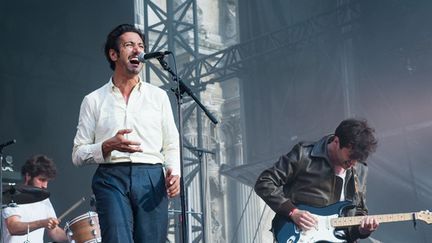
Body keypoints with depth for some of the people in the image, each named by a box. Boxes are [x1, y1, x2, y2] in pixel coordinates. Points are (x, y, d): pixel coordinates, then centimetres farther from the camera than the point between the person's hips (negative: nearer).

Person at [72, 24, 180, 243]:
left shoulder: (158, 96, 19)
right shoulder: (94, 100, 14)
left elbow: (171, 145, 16)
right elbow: (78, 155, 10)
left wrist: (173, 171, -5)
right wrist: (108, 146, -9)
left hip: (152, 178, 2)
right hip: (111, 177, -1)